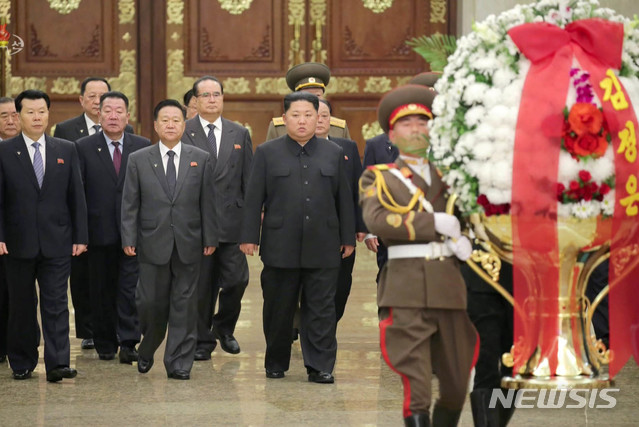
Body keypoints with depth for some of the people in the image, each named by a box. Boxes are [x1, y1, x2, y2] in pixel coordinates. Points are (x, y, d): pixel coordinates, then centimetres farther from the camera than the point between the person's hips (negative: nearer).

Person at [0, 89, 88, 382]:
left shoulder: (66, 151, 7)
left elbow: (77, 197, 8)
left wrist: (80, 236, 2)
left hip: (57, 243, 1)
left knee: (56, 304, -4)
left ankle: (57, 364, -8)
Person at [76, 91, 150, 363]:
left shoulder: (142, 147, 6)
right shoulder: (83, 148, 2)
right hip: (99, 232, 0)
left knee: (130, 287, -6)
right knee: (101, 290, 7)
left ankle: (128, 343, -2)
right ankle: (105, 343, 18)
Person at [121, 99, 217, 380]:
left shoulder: (200, 159, 7)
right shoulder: (138, 160, 5)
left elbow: (207, 202, 6)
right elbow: (129, 204, 4)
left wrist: (210, 238, 1)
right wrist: (128, 238, -3)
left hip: (188, 245, 1)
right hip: (153, 244, -1)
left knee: (184, 305, 2)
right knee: (151, 303, 1)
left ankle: (179, 364, 8)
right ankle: (146, 352, 26)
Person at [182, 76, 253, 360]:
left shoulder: (240, 134, 11)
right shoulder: (183, 133, 0)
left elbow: (248, 178, 11)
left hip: (231, 221, 2)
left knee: (237, 280, -2)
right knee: (200, 285, 3)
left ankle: (224, 328, 24)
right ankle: (202, 340, 16)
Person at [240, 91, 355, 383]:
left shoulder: (334, 154, 10)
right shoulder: (267, 153, 5)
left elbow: (344, 200, 11)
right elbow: (253, 199, 3)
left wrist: (348, 238, 8)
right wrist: (249, 237, -3)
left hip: (322, 248, 1)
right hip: (280, 247, -1)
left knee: (321, 309, -2)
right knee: (278, 309, 6)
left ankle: (320, 366, 1)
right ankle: (276, 363, 19)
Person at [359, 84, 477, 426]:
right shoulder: (378, 177, 11)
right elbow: (377, 220, -8)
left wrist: (463, 239, -6)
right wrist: (436, 223, -11)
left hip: (451, 286, 4)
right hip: (406, 290, -3)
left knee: (457, 385, 8)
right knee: (415, 387, -10)